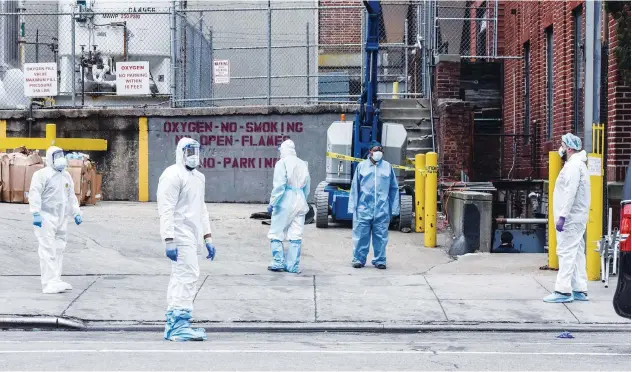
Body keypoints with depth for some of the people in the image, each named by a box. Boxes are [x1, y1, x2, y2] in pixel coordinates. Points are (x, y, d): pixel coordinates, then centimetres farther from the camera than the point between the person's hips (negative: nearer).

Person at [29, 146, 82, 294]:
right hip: (46, 217, -8)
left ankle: (56, 280, 20)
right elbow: (34, 194, -15)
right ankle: (49, 283, -10)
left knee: (59, 249, 12)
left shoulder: (66, 176, 17)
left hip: (61, 218, 8)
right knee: (48, 250, -10)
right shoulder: (42, 175, -9)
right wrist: (36, 214, -23)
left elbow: (71, 196, 24)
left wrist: (76, 213, 20)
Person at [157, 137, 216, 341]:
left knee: (179, 278, 12)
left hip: (191, 236, 10)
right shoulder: (173, 175, -10)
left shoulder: (198, 177, 20)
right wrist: (169, 240, -23)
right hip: (180, 236, -10)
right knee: (188, 276, -13)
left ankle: (173, 324, 18)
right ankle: (180, 325, -9)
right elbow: (166, 209, -17)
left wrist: (207, 238, 22)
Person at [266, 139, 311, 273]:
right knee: (296, 236, 5)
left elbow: (279, 186, -13)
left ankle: (278, 263, 0)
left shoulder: (282, 163, -6)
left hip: (285, 202, -6)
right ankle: (293, 265, 5)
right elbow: (307, 188, 14)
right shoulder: (303, 164, 13)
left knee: (276, 233, 3)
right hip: (300, 202, 6)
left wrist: (272, 203, -9)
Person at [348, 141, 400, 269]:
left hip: (382, 210, 1)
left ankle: (379, 260, 13)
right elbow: (355, 187, 7)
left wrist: (394, 209, 5)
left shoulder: (387, 166, 8)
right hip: (364, 208, -1)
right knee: (361, 235, 2)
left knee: (381, 236, 4)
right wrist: (353, 206, 1)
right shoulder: (361, 166, 6)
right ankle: (359, 259, 11)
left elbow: (394, 188, 10)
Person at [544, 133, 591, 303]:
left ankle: (563, 291, -12)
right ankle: (580, 290, 13)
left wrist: (562, 216, -24)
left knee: (566, 253, -11)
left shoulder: (573, 165, -14)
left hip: (570, 218, -11)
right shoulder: (576, 164, 20)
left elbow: (570, 193, -22)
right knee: (576, 253, 11)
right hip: (575, 218, 11)